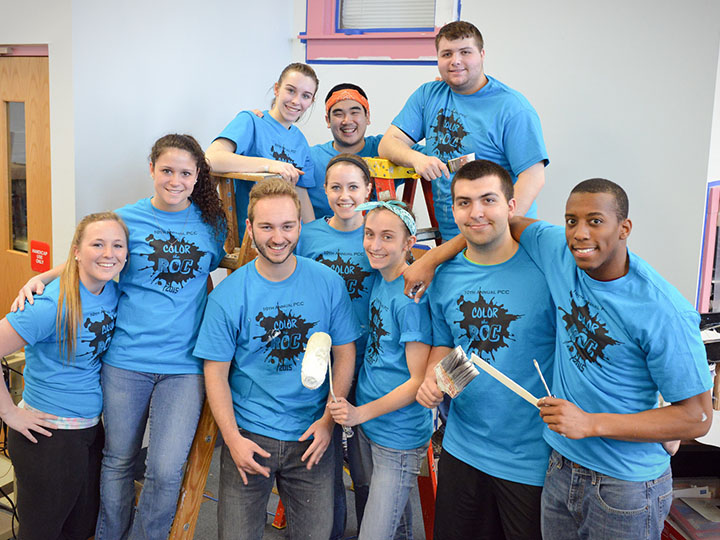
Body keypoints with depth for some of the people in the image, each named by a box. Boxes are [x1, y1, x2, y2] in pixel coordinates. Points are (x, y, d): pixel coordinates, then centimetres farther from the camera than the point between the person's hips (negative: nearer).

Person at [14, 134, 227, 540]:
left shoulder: (211, 223, 4)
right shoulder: (126, 219, 1)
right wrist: (42, 277, 2)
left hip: (184, 365, 0)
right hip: (127, 360, 0)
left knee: (166, 471, -3)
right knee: (119, 461, 14)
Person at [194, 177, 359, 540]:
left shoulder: (329, 284, -4)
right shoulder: (227, 295, -8)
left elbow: (344, 354, 2)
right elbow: (216, 373, -4)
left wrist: (328, 419, -5)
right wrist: (233, 438, -10)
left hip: (310, 438, 1)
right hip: (248, 436, -1)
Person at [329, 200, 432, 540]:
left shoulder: (411, 297, -21)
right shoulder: (378, 278, 2)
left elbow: (419, 381, -19)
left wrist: (361, 413, -20)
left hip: (399, 437, -7)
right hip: (367, 425, 8)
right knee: (370, 508, 23)